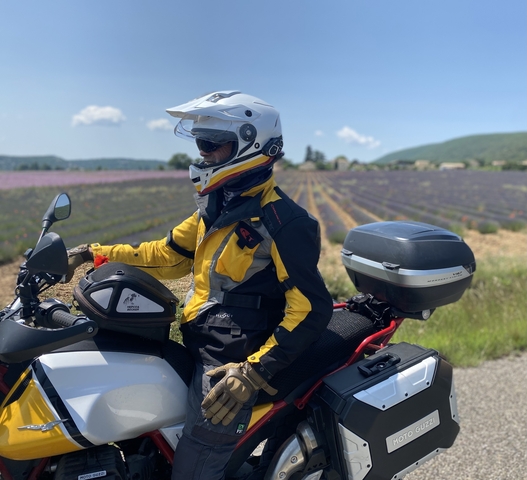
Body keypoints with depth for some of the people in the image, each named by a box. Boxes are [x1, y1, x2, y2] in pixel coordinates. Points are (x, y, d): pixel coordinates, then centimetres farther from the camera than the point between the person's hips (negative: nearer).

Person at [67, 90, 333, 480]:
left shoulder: (283, 221, -19)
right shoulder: (218, 208, 8)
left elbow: (311, 308, -21)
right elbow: (169, 256, 14)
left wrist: (254, 371, -25)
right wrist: (97, 254, 9)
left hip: (233, 365, -9)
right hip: (199, 349, 9)